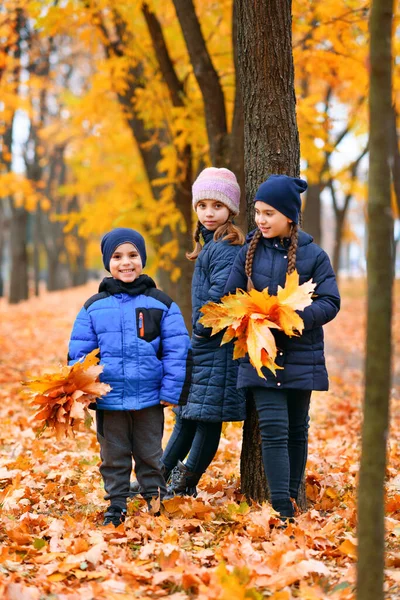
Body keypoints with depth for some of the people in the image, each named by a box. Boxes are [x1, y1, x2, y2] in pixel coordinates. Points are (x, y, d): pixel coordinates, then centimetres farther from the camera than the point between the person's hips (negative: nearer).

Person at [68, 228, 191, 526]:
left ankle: (155, 499, 25)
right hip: (108, 399, 1)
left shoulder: (162, 305, -1)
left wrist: (171, 392, -6)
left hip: (150, 399, -1)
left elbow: (178, 351, -1)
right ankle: (116, 505, 23)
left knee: (149, 454, 11)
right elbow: (79, 352, 6)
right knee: (113, 455, 11)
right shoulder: (94, 307, 2)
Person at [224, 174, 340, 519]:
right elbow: (231, 296, 7)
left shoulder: (313, 255, -3)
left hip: (300, 357, 0)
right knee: (274, 430, -9)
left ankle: (292, 499, 26)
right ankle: (282, 511, -10)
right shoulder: (250, 251, 2)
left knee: (297, 431, 12)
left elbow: (330, 303, -7)